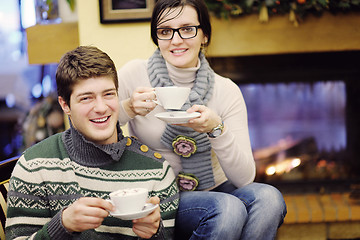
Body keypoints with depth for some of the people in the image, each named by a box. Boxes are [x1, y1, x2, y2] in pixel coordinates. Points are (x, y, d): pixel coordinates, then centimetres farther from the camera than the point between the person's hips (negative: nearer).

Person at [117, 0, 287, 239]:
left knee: (268, 197, -28)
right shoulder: (134, 73, -6)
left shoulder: (226, 90, -4)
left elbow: (245, 178, -9)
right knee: (228, 208, -31)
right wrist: (128, 109, -23)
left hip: (214, 190, 3)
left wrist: (216, 129, -26)